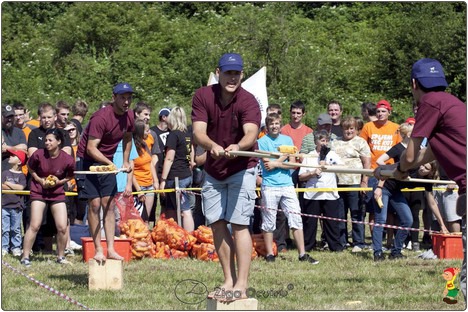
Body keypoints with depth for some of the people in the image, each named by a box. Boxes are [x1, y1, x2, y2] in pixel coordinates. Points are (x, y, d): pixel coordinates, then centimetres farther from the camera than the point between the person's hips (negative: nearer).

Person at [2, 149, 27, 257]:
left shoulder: (22, 175, 1)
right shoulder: (5, 173, 7)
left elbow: (21, 187, -14)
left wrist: (8, 183, -6)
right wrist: (15, 187, -9)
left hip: (17, 207, -1)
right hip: (4, 205, 1)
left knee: (16, 229, 5)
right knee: (4, 228, 2)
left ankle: (16, 247, 12)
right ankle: (4, 247, 8)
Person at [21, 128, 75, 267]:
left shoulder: (68, 160, -16)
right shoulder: (38, 155, -17)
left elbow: (70, 176, 4)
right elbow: (30, 168, 2)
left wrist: (59, 181, -13)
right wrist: (40, 180, -10)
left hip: (57, 193, 1)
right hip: (39, 192, -1)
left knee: (62, 228, -2)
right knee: (34, 225, -9)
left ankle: (60, 256, 18)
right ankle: (25, 256, 0)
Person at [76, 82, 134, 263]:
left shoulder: (129, 116, -2)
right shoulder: (101, 117, -25)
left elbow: (127, 138, 19)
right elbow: (91, 148, -29)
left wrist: (126, 161, 11)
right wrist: (109, 163, -39)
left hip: (108, 162, 7)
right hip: (89, 160, -7)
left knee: (109, 204, 2)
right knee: (94, 204, -9)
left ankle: (111, 249, 2)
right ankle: (98, 250, -5)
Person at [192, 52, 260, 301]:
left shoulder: (248, 101, -20)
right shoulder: (203, 96, -10)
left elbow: (251, 133, -37)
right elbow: (198, 132, -21)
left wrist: (237, 147, -59)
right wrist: (212, 145, -43)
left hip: (241, 169, -4)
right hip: (213, 170, 4)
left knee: (239, 224, -12)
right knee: (217, 224, 4)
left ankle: (241, 285, -15)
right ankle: (228, 281, 14)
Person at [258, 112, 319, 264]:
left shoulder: (287, 140, 12)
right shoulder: (262, 141, 2)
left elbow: (292, 164, 5)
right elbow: (267, 164, -9)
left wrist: (275, 163, -7)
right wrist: (285, 155, -3)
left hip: (287, 185, 3)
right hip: (270, 187, -3)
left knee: (296, 219, -1)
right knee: (269, 222, 1)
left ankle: (302, 254, 1)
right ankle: (269, 254, 10)